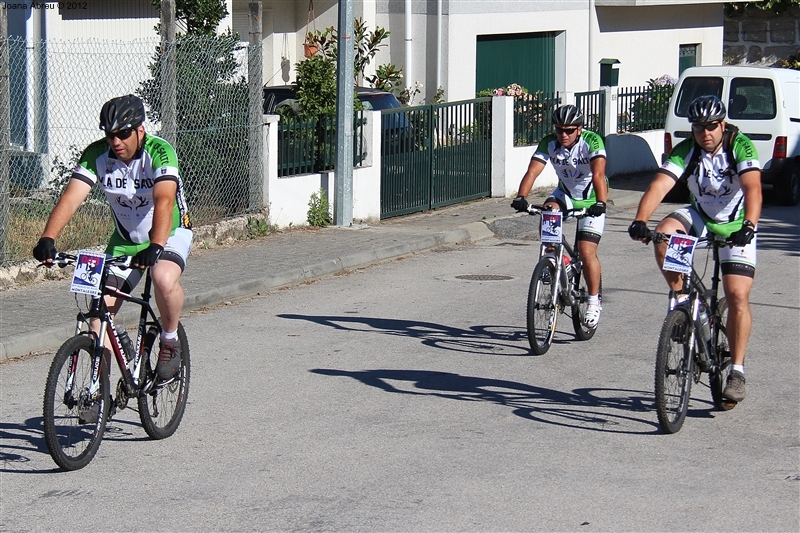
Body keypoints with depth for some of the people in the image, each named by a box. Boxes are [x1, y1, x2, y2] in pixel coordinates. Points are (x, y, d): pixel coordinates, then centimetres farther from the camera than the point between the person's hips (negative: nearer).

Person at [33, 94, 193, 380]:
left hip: (170, 232, -4)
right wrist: (47, 239, -41)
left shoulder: (159, 152, -26)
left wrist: (155, 247, -54)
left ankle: (170, 341, -8)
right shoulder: (97, 154, -15)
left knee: (164, 279, -35)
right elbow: (71, 196, -26)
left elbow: (164, 199, -39)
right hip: (125, 238, 4)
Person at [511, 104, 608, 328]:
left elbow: (598, 174, -39)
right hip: (565, 194, 4)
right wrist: (521, 197, -45)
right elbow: (532, 171, -28)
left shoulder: (592, 141, -26)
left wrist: (600, 203, -54)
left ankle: (594, 301, 3)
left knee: (587, 252, -14)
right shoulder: (549, 143, -17)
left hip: (592, 200, -4)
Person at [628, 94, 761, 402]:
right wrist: (640, 221, -46)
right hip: (700, 217, 3)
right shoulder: (685, 151, -16)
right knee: (663, 234, -29)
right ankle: (683, 302, -11)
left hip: (736, 227, -3)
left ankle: (737, 371, -4)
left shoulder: (741, 147, -22)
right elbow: (659, 185, -29)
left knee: (738, 296, -14)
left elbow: (753, 188, -36)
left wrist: (748, 226, -54)